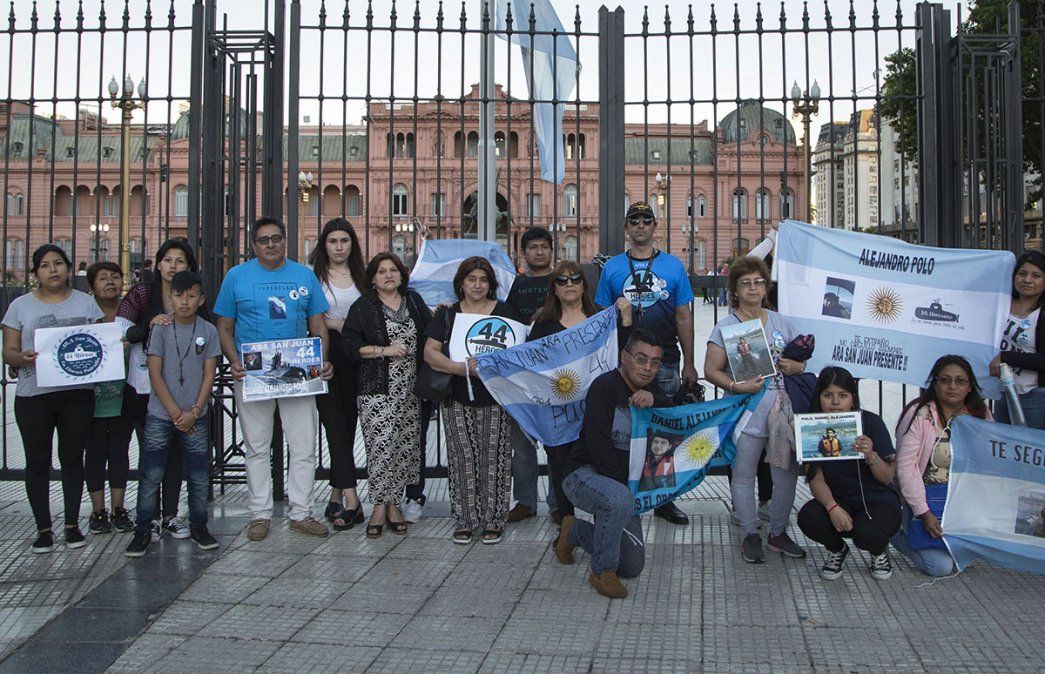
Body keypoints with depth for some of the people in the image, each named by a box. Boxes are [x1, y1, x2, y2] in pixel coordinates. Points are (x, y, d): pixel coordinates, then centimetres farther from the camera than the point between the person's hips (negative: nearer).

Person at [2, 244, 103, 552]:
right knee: (38, 461, 3)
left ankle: (72, 524, 16)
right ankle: (43, 528, 13)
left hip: (78, 393, 1)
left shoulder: (85, 302, 9)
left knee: (72, 458, 6)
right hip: (33, 396, 0)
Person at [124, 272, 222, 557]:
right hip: (160, 415, -1)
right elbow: (155, 374, -5)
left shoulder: (208, 331, 1)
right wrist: (176, 412, -11)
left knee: (199, 476, 7)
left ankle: (198, 527, 21)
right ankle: (143, 530, 11)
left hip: (196, 417, 1)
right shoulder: (161, 329, -3)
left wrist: (194, 412, -8)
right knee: (150, 475, 1)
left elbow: (209, 375, 1)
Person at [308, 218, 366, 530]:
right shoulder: (313, 274, 1)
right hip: (324, 355, -4)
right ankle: (351, 501, -12)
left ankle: (336, 496, 17)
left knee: (348, 425, 7)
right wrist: (337, 324, -10)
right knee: (336, 425, -9)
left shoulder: (360, 276, 14)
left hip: (353, 357, 4)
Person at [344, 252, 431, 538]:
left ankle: (393, 503, 14)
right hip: (378, 389, -4)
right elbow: (351, 346, -6)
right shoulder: (363, 307, 1)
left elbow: (430, 331, 27)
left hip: (410, 388, 4)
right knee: (381, 444, -10)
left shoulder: (413, 300, 14)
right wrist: (385, 350, -12)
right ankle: (380, 506, 0)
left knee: (405, 445, 4)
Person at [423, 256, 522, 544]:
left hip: (496, 399, -1)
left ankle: (493, 520, 9)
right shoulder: (447, 314, 8)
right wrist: (460, 368, -18)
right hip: (458, 399, 1)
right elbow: (430, 352, -2)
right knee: (462, 459, 0)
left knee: (493, 458, -1)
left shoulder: (506, 313, 7)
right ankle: (464, 520, 9)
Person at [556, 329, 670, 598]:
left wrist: (653, 399, -20)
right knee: (620, 500, -41)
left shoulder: (648, 392, 12)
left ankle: (574, 532, 29)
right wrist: (622, 485, -22)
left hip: (622, 483, 8)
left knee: (633, 567, 4)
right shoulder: (606, 386, -13)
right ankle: (602, 571, -19)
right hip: (584, 474, -8)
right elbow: (598, 443, -20)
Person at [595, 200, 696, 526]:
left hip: (665, 363, 0)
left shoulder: (673, 266, 7)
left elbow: (684, 317, 7)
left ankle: (665, 499, 16)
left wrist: (689, 364, 4)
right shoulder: (612, 267, 6)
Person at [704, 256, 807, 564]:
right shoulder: (725, 326, -1)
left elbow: (802, 358, 20)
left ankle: (778, 533, 25)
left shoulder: (781, 322, 13)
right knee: (743, 475, 3)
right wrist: (737, 386, -20)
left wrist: (796, 366, -3)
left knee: (787, 473, 7)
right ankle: (750, 535, 18)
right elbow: (711, 370, -6)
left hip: (783, 410, 4)